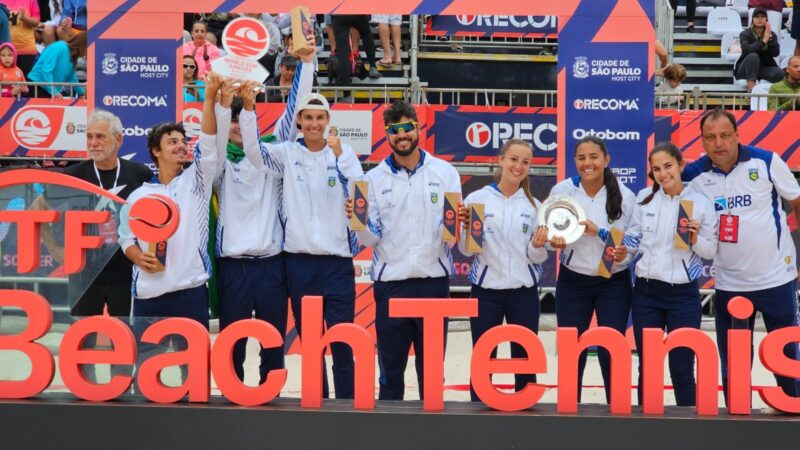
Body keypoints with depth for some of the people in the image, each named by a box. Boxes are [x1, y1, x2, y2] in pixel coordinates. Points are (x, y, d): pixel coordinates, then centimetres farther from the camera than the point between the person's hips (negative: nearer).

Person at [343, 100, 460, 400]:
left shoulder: (445, 173, 3)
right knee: (390, 367, 5)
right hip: (390, 284, 0)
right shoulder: (375, 178, 4)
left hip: (434, 281, 0)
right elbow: (370, 239, 1)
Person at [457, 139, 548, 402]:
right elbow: (466, 250, -2)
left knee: (525, 360, 7)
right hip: (486, 291, -2)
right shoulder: (477, 199, -1)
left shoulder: (534, 205, 6)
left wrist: (538, 246, -12)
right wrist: (468, 229, -20)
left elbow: (537, 257, 8)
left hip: (524, 292, 2)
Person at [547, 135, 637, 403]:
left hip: (613, 283, -1)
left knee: (610, 352, -1)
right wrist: (555, 241, -16)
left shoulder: (624, 196, -8)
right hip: (572, 282, 2)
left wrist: (598, 232, -20)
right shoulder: (561, 191, -4)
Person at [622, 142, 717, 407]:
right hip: (646, 292, 3)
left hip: (683, 295, -3)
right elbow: (633, 238, 10)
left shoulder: (701, 203, -4)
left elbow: (711, 251, 1)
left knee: (681, 370, 2)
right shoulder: (644, 197, 4)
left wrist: (696, 240, -19)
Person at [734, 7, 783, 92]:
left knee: (779, 73, -27)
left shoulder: (772, 34, 3)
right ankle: (751, 87, -38)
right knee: (753, 56, -35)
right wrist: (763, 41, -26)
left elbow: (776, 53, -11)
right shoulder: (745, 34, -7)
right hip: (745, 69, -2)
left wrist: (770, 38, -20)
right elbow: (746, 50, -27)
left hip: (764, 67, 2)